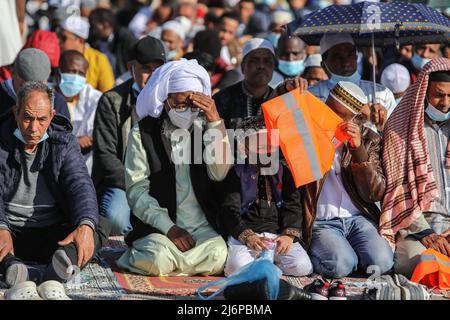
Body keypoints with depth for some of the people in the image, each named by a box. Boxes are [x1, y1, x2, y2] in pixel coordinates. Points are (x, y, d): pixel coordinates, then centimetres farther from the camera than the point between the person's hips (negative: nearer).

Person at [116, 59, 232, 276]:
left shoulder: (205, 130, 9)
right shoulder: (143, 134, 3)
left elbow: (220, 173, -8)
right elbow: (136, 190, -4)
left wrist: (215, 121, -13)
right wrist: (170, 228, -14)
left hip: (203, 228, 2)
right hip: (157, 227, -2)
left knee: (217, 256, -28)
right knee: (157, 259, -32)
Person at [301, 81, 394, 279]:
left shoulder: (368, 140, 7)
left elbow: (375, 194, 0)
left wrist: (359, 150, -14)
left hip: (358, 218, 2)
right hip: (320, 223, -2)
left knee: (382, 262, -24)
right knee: (340, 265, -29)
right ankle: (314, 253, 3)